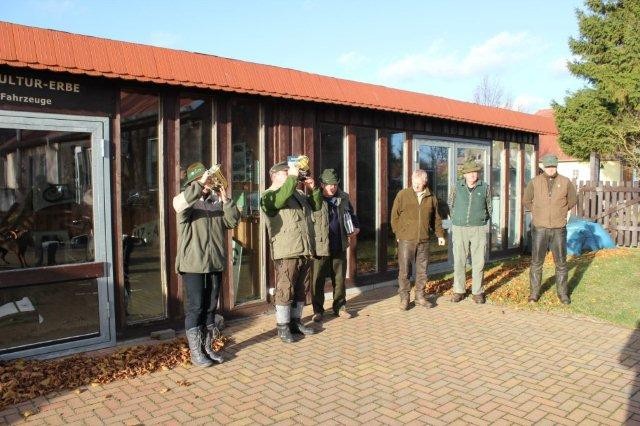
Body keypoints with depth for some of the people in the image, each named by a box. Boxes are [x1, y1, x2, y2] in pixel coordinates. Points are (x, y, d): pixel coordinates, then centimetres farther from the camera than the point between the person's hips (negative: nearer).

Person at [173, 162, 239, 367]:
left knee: (210, 307, 13)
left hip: (215, 264, 5)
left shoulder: (217, 201, 10)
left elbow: (233, 221, 0)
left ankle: (207, 348, 26)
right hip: (193, 264, -5)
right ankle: (196, 352, 12)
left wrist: (225, 199, -11)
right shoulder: (188, 202, -3)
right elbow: (179, 204, -28)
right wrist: (200, 184, -28)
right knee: (195, 308, 0)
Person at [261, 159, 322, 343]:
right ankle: (282, 326, 8)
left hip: (305, 251, 8)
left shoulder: (298, 193, 20)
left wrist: (313, 189, 9)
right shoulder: (269, 195, -5)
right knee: (285, 290, -2)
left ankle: (296, 321, 27)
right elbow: (280, 198, -28)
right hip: (286, 252, -8)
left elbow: (316, 206, 25)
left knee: (301, 290, 14)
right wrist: (293, 177, -21)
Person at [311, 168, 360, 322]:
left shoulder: (343, 198, 8)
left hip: (339, 247, 5)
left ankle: (340, 307, 29)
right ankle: (318, 310, 18)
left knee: (339, 279, 14)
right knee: (318, 281, 4)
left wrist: (356, 227, 8)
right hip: (320, 247, -4)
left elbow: (351, 214, 21)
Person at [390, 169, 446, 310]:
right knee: (404, 270, 0)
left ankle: (420, 296, 23)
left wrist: (440, 234, 16)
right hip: (406, 240, -3)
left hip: (424, 241, 3)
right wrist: (398, 234, -2)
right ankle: (404, 298, 11)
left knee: (422, 270, 10)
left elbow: (436, 218, 18)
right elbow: (394, 216, 1)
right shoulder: (402, 195, -2)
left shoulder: (431, 197, 7)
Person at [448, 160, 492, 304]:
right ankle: (459, 291, 13)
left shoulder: (485, 187, 2)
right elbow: (451, 204, 16)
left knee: (478, 262, 2)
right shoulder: (457, 187, 1)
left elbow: (489, 207, 14)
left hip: (479, 229, 0)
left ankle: (477, 292, 13)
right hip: (459, 229, 0)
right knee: (459, 262, 3)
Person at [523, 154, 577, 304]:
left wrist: (560, 212, 16)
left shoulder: (565, 182, 1)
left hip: (559, 229, 1)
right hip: (539, 228, -1)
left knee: (561, 263, 8)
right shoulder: (534, 182, -1)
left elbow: (573, 200, 17)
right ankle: (534, 293, 13)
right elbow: (526, 201, 14)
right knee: (536, 262, 4)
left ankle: (562, 293, 20)